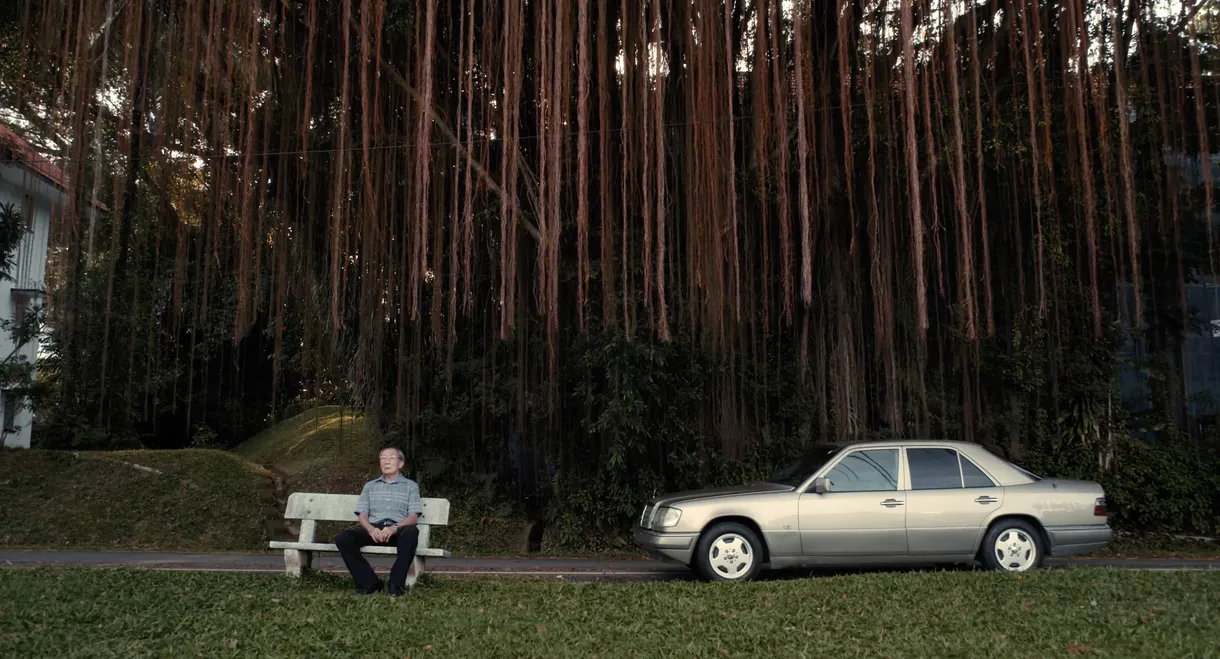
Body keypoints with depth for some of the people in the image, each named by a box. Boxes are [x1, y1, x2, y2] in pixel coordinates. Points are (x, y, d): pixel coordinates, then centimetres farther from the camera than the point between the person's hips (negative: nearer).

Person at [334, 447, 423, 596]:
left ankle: (396, 584, -29)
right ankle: (370, 583, -20)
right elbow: (362, 514, 13)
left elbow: (413, 516, 3)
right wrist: (371, 529, -11)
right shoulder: (370, 486, 24)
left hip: (398, 529, -2)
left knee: (411, 531, -39)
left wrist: (394, 528, -17)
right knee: (342, 538, -26)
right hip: (374, 529, 3)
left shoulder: (410, 486, 16)